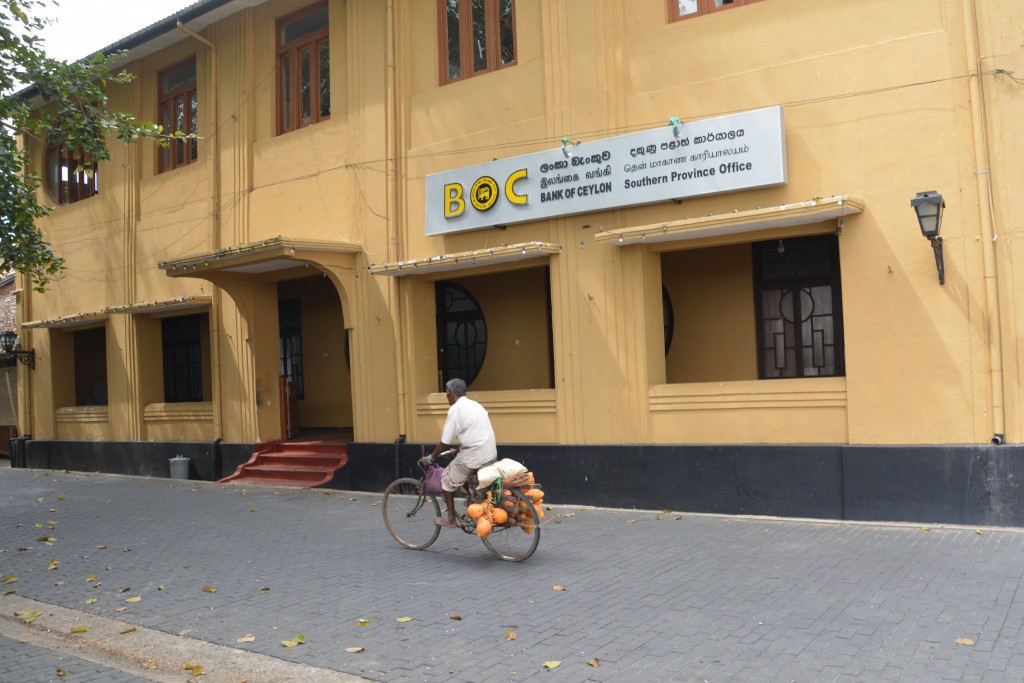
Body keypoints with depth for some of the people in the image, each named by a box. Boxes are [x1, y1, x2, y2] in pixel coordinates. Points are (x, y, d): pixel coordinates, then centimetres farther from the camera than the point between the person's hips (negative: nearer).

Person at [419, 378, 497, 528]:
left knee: (447, 480, 12)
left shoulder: (455, 409, -8)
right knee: (469, 478, 30)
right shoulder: (474, 405, 17)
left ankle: (451, 519, 17)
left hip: (474, 456, -8)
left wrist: (431, 458, 6)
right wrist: (457, 449, 34)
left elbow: (445, 441, -7)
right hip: (490, 454, 8)